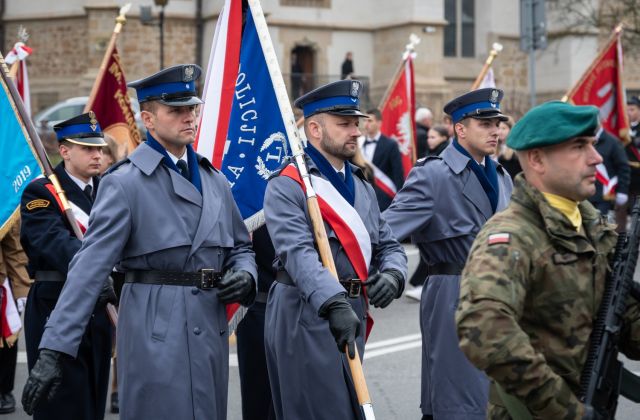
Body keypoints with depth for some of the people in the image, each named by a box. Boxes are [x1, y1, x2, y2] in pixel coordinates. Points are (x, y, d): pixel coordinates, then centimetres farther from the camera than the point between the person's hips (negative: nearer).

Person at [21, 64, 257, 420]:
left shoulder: (215, 181, 13)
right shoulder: (125, 183, -7)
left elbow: (241, 247, 23)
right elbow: (89, 268, -13)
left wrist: (245, 275, -1)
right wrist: (53, 351, -19)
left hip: (212, 332, 6)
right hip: (156, 334, -6)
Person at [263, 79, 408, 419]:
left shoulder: (362, 188, 16)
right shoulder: (286, 187, -11)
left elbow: (388, 245, 14)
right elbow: (299, 253, -24)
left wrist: (392, 275, -10)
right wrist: (334, 304, -38)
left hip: (353, 316, 8)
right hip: (305, 319, -8)